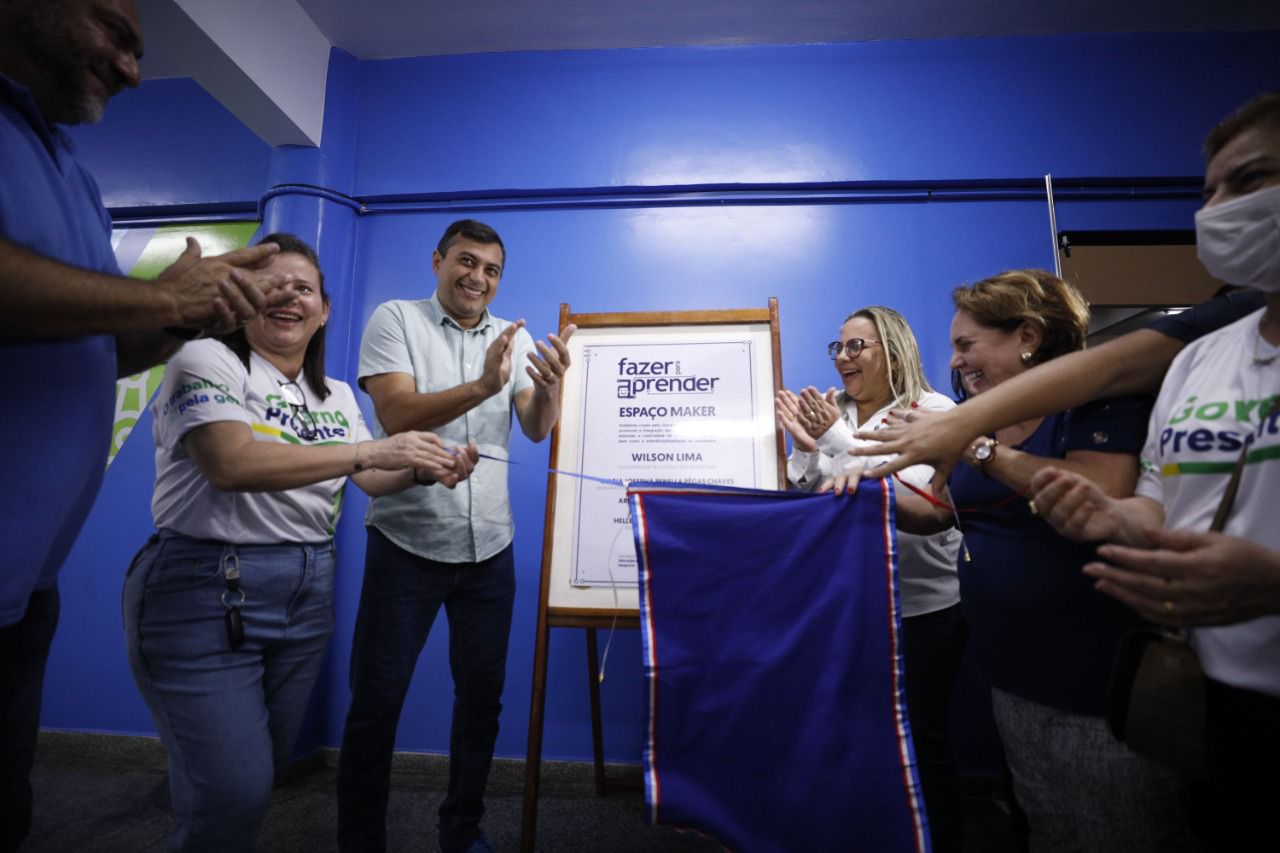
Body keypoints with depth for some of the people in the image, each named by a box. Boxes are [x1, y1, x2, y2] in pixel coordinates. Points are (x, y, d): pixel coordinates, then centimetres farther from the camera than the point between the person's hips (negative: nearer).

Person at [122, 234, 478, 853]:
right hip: (206, 591, -6)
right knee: (233, 791, -4)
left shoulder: (336, 395, 11)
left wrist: (424, 472, -12)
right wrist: (374, 450, -28)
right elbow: (233, 464, -24)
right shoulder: (206, 362, -8)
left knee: (266, 769, 17)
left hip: (306, 592, 6)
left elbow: (368, 480, 9)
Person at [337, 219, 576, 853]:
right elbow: (396, 415, -15)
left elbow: (538, 430, -3)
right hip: (406, 541, -3)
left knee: (482, 697, 14)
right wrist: (482, 387, -29)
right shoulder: (395, 320, -1)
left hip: (489, 546, 3)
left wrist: (551, 385, -25)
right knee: (376, 701, 7)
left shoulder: (514, 337, 7)